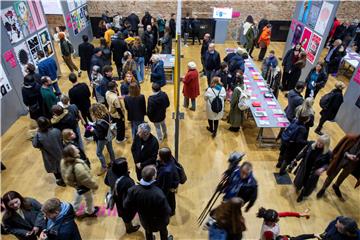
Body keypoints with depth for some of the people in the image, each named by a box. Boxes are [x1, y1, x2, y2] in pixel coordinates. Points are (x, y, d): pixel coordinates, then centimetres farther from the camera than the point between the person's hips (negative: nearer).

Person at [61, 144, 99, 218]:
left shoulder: (64, 161, -21)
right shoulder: (78, 167, -46)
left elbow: (66, 176, -1)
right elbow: (87, 180, -31)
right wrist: (94, 185, -13)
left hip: (76, 183, 7)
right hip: (83, 186, -6)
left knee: (78, 195, 35)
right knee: (89, 198, 24)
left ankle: (74, 209, 59)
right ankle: (90, 212, 50)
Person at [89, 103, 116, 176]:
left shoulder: (99, 122, -36)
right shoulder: (107, 114, -15)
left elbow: (99, 134, -27)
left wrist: (93, 130, -11)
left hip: (102, 138, -7)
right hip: (109, 135, 8)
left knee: (98, 153, 13)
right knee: (110, 149, 25)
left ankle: (104, 167, 28)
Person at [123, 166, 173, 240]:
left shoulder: (133, 190, -32)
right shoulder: (159, 194, -44)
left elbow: (126, 205, -15)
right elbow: (167, 211, -30)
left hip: (144, 220, 3)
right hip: (158, 221, -3)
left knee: (148, 232, 36)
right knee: (163, 231, 32)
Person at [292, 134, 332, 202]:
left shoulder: (328, 153, -22)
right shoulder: (311, 144, -16)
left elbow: (329, 164, -9)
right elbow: (303, 152, -3)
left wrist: (323, 168, -27)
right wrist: (296, 159, 2)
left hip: (313, 173, -2)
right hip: (304, 168, 2)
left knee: (308, 186, 18)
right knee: (298, 182, 20)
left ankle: (302, 195, 49)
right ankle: (298, 187, 57)